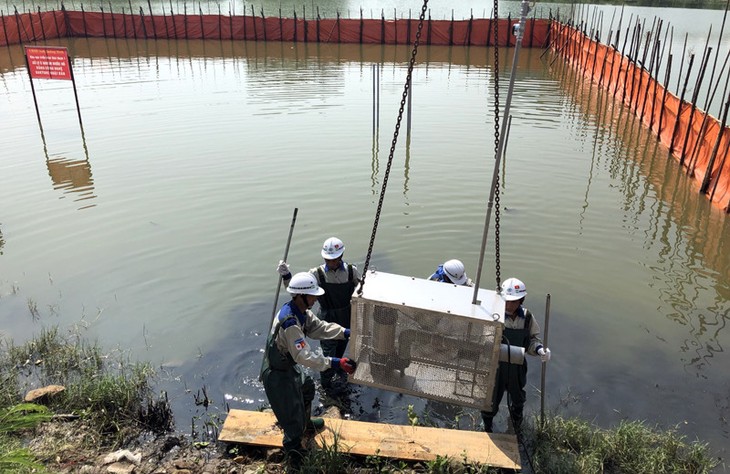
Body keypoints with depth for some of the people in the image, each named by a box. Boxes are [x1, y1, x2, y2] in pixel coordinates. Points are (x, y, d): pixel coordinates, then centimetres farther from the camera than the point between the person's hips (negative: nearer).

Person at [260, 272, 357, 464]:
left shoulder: (301, 311, -6)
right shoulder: (290, 322, -36)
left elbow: (320, 327, 1)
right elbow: (304, 355, -38)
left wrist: (347, 332, -10)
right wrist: (335, 363, -40)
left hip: (289, 365, 10)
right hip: (277, 375, -10)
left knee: (307, 388, 30)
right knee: (292, 413, 5)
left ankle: (305, 423, 58)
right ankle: (293, 450, 32)